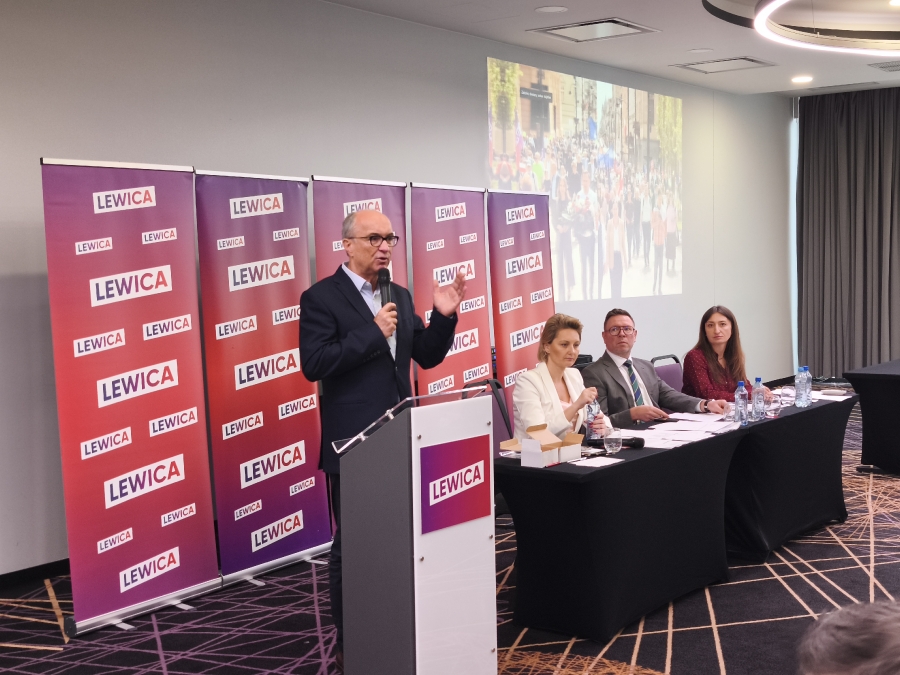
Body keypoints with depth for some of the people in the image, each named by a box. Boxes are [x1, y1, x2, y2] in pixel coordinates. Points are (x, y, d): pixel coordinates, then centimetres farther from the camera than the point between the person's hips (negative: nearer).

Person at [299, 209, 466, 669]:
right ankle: (349, 641, 19)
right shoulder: (321, 297, -8)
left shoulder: (400, 297, 11)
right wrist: (373, 332, -21)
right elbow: (314, 364, -18)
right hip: (354, 442, -6)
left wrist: (444, 316, -5)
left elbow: (427, 356, 12)